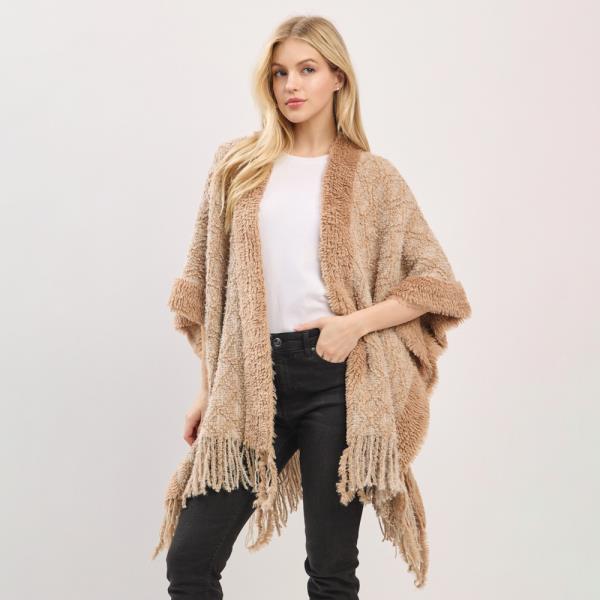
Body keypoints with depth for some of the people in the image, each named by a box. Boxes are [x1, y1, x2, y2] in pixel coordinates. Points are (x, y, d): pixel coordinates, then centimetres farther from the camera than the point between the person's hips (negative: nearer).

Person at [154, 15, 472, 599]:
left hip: (336, 376, -2)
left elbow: (437, 281, 4)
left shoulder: (372, 177, 5)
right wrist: (207, 389, 10)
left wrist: (356, 323, -11)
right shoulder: (236, 164, 11)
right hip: (251, 380, 2)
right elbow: (205, 284, 13)